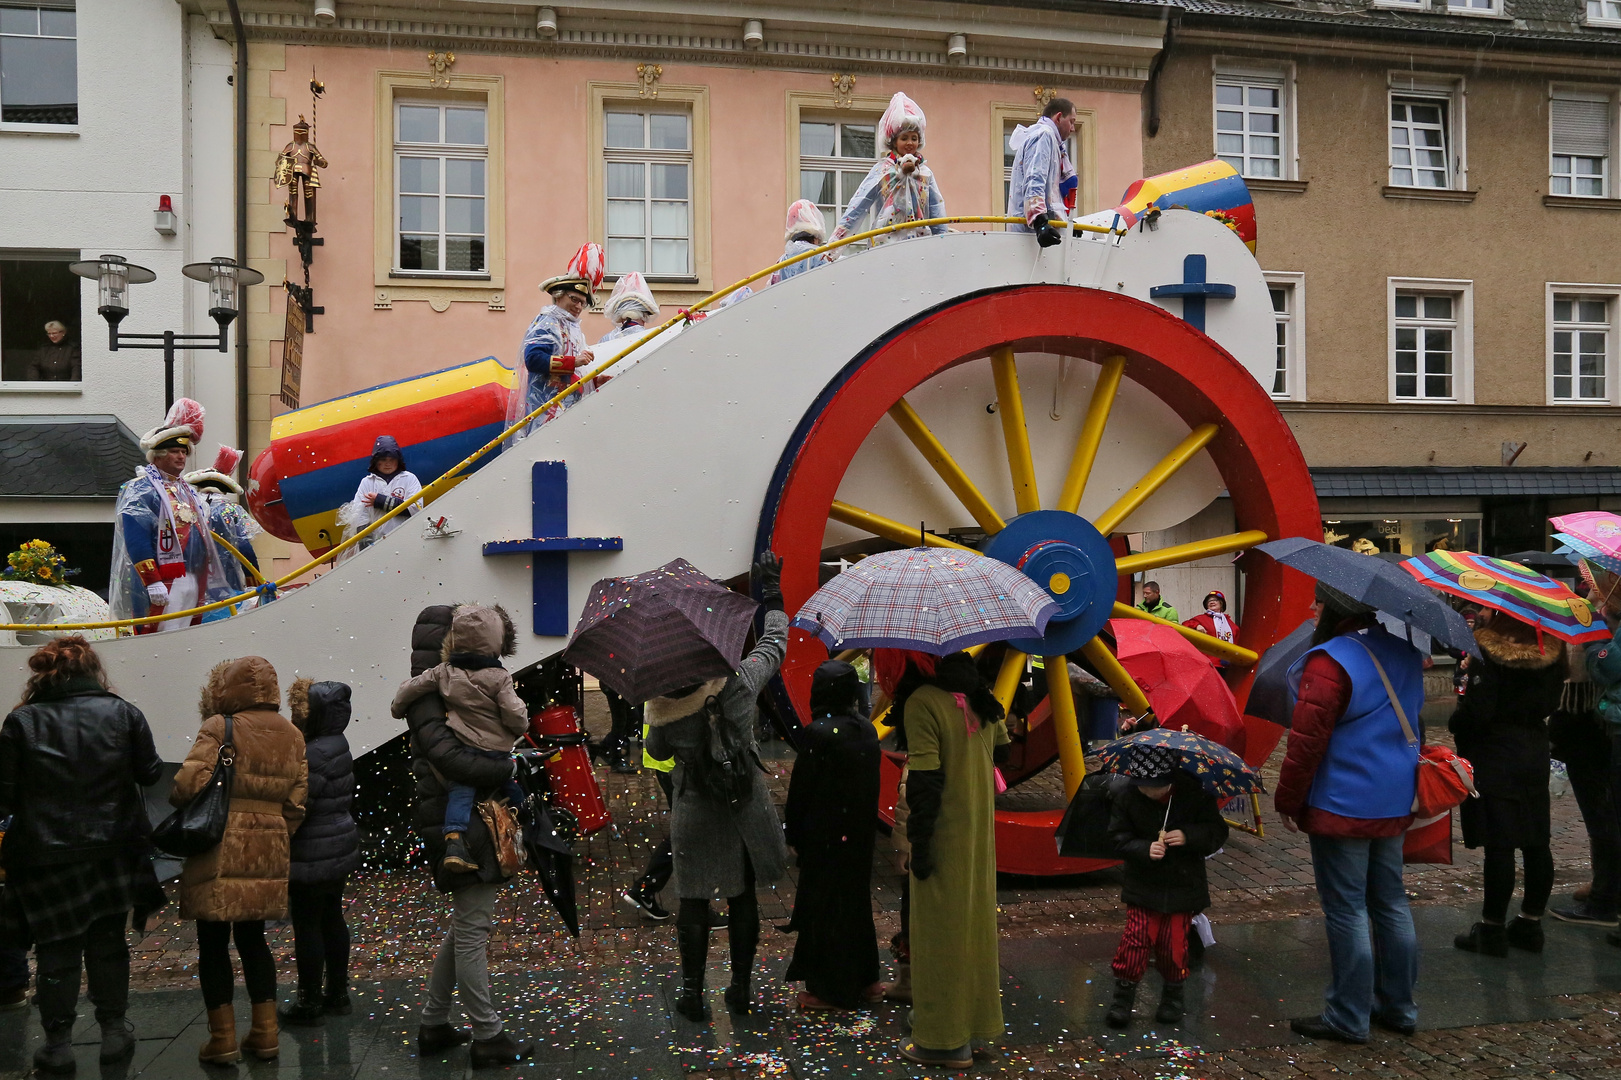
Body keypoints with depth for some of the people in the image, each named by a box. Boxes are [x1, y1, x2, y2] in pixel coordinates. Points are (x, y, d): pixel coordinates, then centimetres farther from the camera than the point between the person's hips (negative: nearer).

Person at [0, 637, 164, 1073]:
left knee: (56, 952, 11)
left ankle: (58, 1045, 19)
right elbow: (151, 774, 0)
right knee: (108, 944, 15)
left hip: (45, 855, -1)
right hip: (110, 853, 1)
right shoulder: (123, 713, -6)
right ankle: (114, 1032, 24)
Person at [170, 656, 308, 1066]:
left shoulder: (220, 727, -9)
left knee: (213, 943, 7)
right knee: (252, 938, 17)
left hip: (222, 851, -5)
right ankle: (265, 1033, 18)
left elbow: (189, 782, -18)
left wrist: (176, 802, 4)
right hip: (268, 853, 5)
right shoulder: (292, 735, 7)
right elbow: (296, 802, 6)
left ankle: (223, 1039, 11)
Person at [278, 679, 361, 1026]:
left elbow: (297, 808, -21)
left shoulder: (311, 756, -22)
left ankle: (310, 1004, 12)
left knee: (307, 926, 2)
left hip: (313, 855, -9)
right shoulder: (338, 746, 6)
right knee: (332, 919, 17)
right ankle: (337, 994, 27)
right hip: (340, 847, 9)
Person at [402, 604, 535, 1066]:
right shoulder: (428, 700, -14)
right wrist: (507, 768, -22)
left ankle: (433, 1025, 28)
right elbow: (449, 756, -28)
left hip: (472, 817, 11)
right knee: (472, 928, -3)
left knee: (465, 925, 18)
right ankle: (488, 1037, 5)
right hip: (462, 824, -11)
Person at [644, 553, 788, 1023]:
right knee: (742, 898, 14)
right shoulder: (737, 684, -18)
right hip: (745, 810, 1)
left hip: (696, 815, -1)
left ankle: (692, 993, 18)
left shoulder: (662, 716, -18)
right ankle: (741, 988, 24)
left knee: (694, 900, 12)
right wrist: (772, 592, 8)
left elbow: (656, 751, 4)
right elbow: (774, 643, -3)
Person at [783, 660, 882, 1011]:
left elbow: (801, 788, -15)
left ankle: (829, 989, 16)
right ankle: (864, 980, 28)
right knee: (856, 900, 18)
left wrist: (793, 834, -4)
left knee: (824, 906, 6)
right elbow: (871, 783, 7)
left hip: (824, 835, -7)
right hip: (860, 833, 7)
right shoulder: (866, 728, 0)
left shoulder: (818, 732, -19)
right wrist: (863, 822, 15)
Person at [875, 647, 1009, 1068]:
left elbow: (925, 781, -20)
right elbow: (1000, 746, 16)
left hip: (944, 834, -8)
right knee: (975, 921, 16)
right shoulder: (977, 694, 5)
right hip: (981, 830, 8)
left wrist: (919, 844, -16)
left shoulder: (921, 702, -19)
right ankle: (976, 1029, 28)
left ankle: (945, 1040, 13)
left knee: (940, 930, 4)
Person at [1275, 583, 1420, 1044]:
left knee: (1346, 911, 1)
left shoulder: (1329, 663, -21)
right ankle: (1398, 1006, 28)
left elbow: (1306, 742, -20)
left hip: (1341, 807, -8)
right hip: (1394, 803, 9)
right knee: (1391, 903, 17)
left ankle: (1348, 1018, 11)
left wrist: (1288, 800, -10)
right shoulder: (1404, 652, 7)